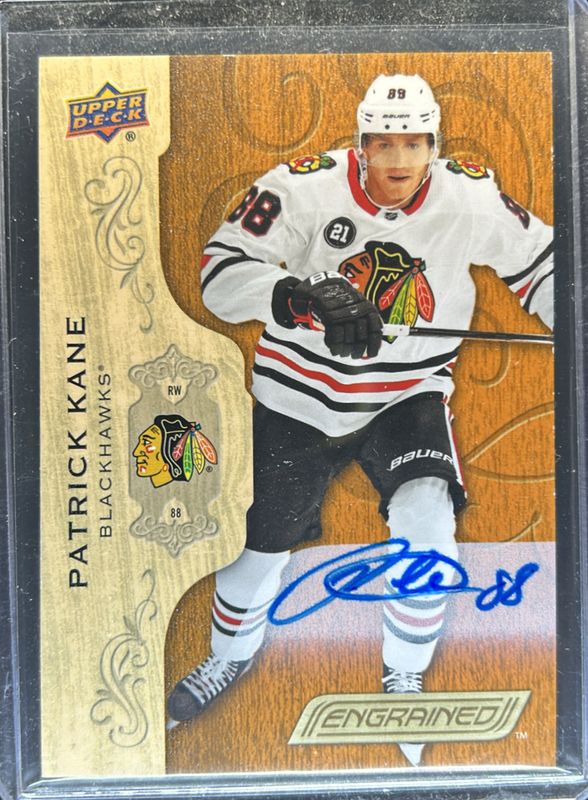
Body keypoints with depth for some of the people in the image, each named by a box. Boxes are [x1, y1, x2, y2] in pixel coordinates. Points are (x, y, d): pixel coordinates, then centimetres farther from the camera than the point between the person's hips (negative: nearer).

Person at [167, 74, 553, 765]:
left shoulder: (472, 197, -10)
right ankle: (230, 657, 45)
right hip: (298, 398, 0)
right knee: (264, 542, 10)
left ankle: (403, 679, 10)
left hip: (408, 396, 1)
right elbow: (221, 273, -25)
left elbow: (538, 264, 2)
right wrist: (307, 297, -42)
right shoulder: (304, 187, -17)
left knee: (427, 519, -22)